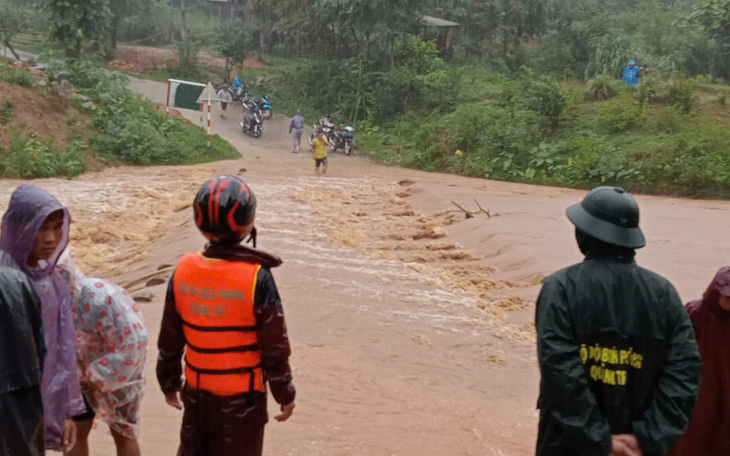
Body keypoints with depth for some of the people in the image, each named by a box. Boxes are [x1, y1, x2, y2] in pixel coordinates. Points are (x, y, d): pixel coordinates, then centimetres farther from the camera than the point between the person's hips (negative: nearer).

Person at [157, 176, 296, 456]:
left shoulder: (184, 270, -7)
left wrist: (169, 381, 17)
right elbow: (275, 346, -14)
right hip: (243, 395, -4)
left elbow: (170, 338, 2)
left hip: (197, 392, 4)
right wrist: (285, 393, 0)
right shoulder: (257, 277, -20)